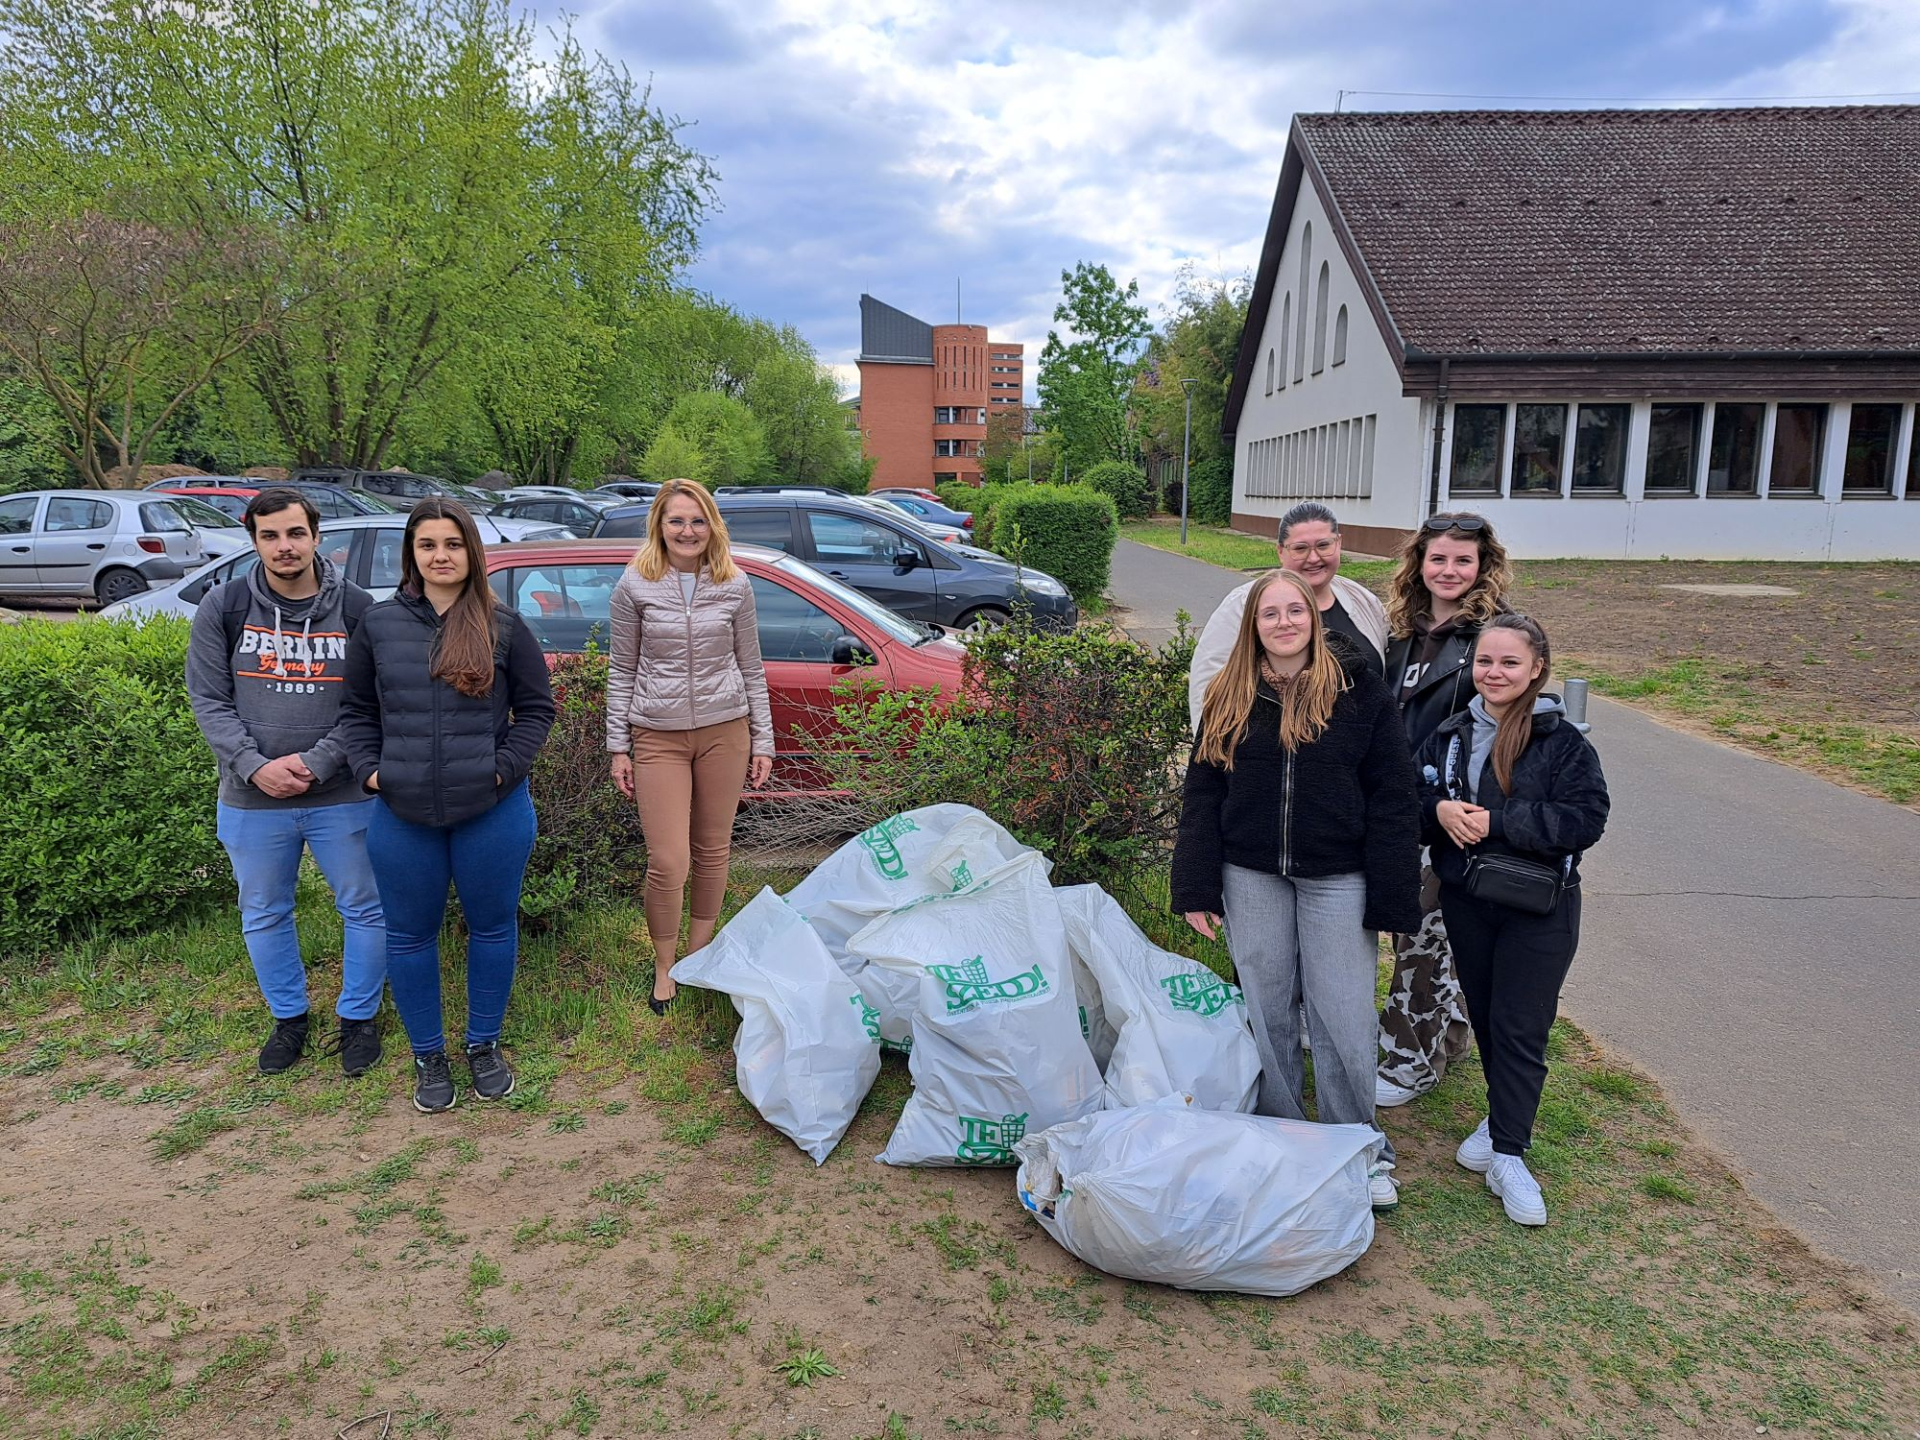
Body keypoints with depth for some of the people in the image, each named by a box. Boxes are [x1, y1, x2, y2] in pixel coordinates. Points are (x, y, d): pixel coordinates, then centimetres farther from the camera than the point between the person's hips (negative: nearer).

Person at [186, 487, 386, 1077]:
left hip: (343, 796, -1)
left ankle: (358, 1017, 28)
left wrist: (317, 763, -17)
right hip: (251, 800, 2)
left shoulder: (357, 608, -5)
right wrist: (255, 766, -15)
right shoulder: (224, 606, -2)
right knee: (264, 914, 16)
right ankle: (288, 1017, 36)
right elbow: (209, 700, -2)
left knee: (364, 908, 8)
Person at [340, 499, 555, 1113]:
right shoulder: (378, 625, 4)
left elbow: (536, 707, 2)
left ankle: (484, 1046, 31)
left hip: (491, 811, -1)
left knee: (492, 926, 11)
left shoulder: (503, 626, -1)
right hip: (402, 816, 1)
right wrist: (369, 769, -3)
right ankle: (428, 1056, 30)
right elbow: (359, 710, 11)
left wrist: (504, 769, -9)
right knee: (410, 936, 11)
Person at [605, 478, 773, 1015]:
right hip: (658, 734, -2)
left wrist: (762, 741, 6)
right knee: (668, 862, -5)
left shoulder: (734, 586, 3)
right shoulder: (635, 587, -2)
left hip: (724, 729, 2)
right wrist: (618, 748, 1)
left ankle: (699, 954, 31)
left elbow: (751, 669, 8)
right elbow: (622, 673, 3)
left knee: (712, 852, 12)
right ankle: (664, 969, 17)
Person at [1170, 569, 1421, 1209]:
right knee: (1266, 1011, 11)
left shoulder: (1360, 692, -3)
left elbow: (1392, 797, -4)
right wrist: (1197, 889, -1)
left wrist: (1391, 897, -8)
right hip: (1252, 878, 2)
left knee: (1343, 1017, 2)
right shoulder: (1228, 699, 3)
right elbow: (1201, 796, 5)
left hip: (1336, 880, -2)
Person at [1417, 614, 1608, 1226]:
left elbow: (1586, 818, -18)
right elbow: (1412, 798, 8)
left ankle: (1508, 1157, 7)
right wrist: (1439, 809, -16)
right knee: (1484, 1016, 15)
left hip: (1538, 909, -4)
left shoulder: (1562, 741, -11)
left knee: (1520, 1029, -2)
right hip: (1466, 902, 5)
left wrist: (1495, 821, -24)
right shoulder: (1449, 736, 4)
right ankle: (1505, 1117, 36)